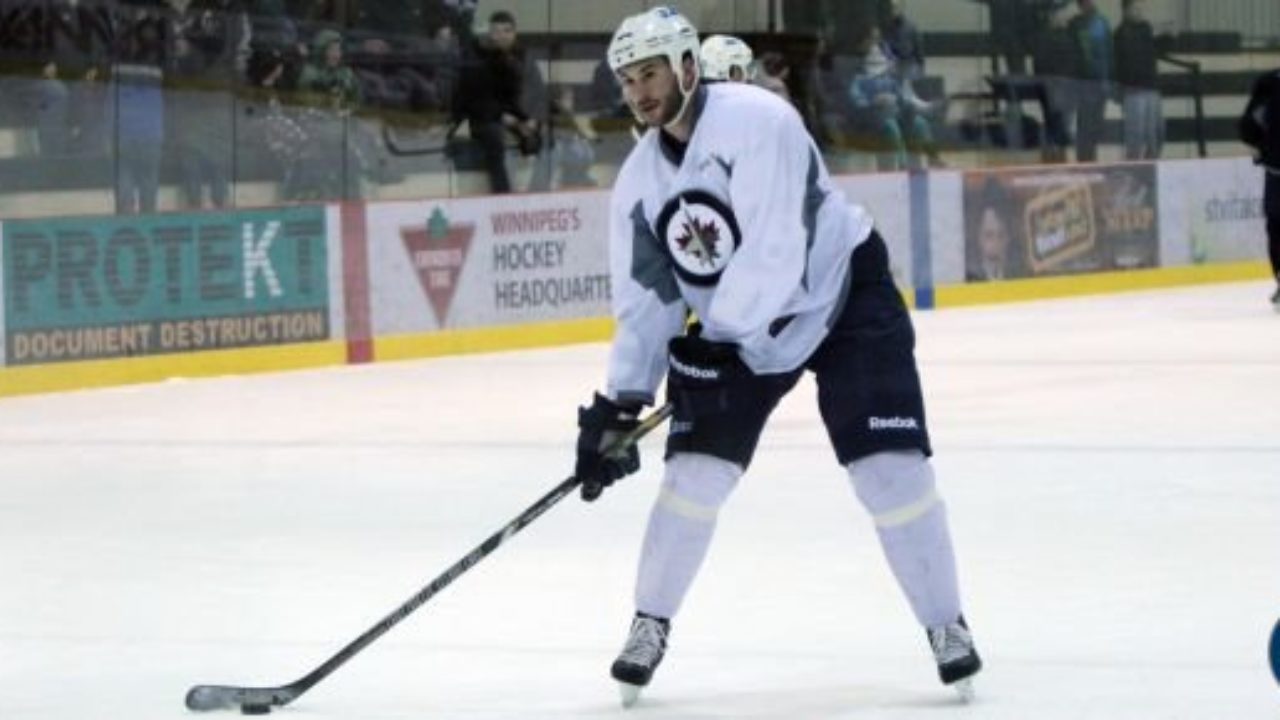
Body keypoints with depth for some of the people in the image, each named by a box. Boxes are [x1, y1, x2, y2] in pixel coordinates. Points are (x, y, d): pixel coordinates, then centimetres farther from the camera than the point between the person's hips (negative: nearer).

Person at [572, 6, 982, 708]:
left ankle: (945, 624, 2)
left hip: (845, 297, -5)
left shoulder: (757, 121, -24)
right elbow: (645, 300, 1)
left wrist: (718, 335, -29)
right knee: (694, 473, -5)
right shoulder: (638, 182, -1)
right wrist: (618, 404, -8)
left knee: (892, 468, -12)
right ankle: (650, 623, 11)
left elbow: (773, 251, -31)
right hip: (734, 331, 5)